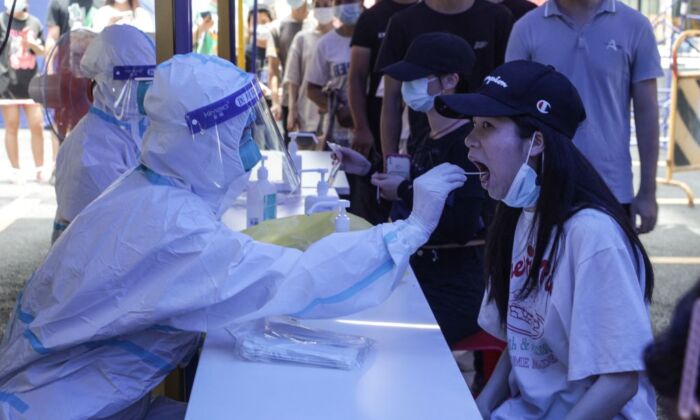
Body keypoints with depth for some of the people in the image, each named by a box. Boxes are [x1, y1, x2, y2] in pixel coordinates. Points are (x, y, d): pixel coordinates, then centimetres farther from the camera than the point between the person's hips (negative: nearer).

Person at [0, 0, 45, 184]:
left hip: (30, 82, 3)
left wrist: (32, 44, -7)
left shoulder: (35, 23, 8)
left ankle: (40, 170, 15)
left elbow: (42, 51, 13)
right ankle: (16, 171, 10)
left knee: (37, 126, 3)